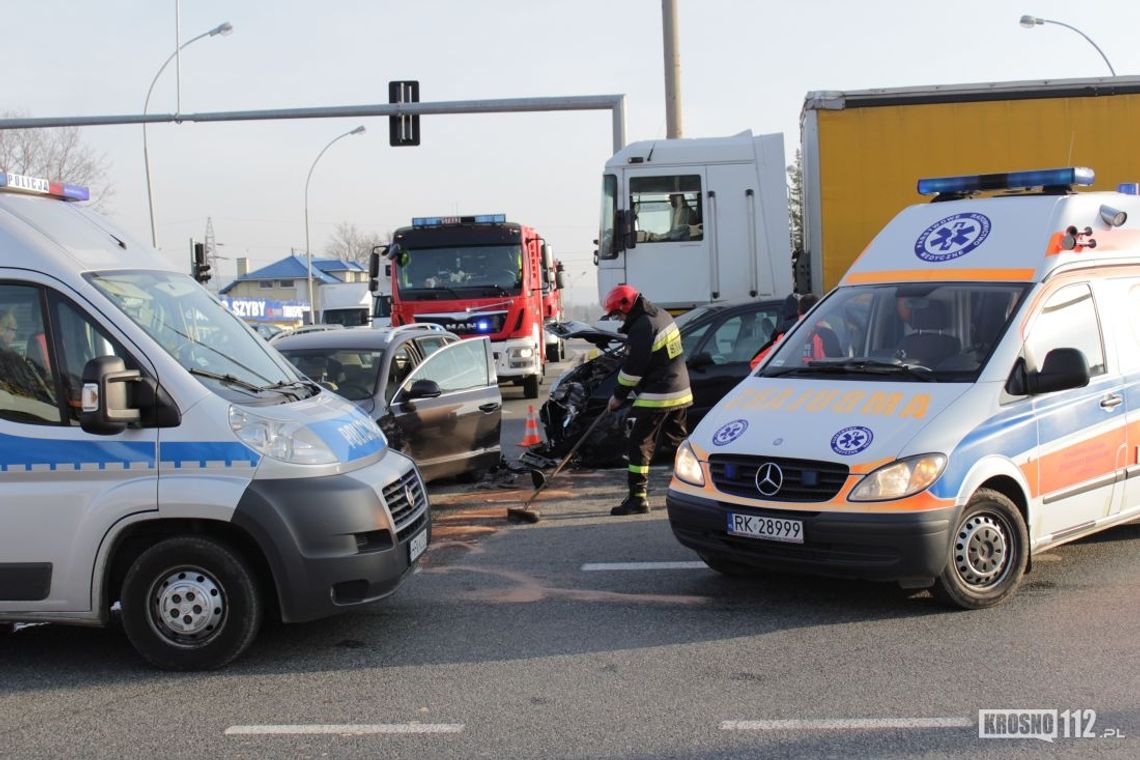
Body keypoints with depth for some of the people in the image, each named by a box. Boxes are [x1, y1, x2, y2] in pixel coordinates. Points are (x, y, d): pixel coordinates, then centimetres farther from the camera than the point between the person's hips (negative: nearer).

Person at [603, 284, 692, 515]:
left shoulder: (642, 328, -19)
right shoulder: (661, 315, 10)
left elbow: (633, 368, -16)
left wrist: (619, 395, -5)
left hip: (657, 396, -9)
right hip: (680, 391, 9)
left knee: (639, 445, -3)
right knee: (680, 441, 21)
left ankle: (638, 498, -4)